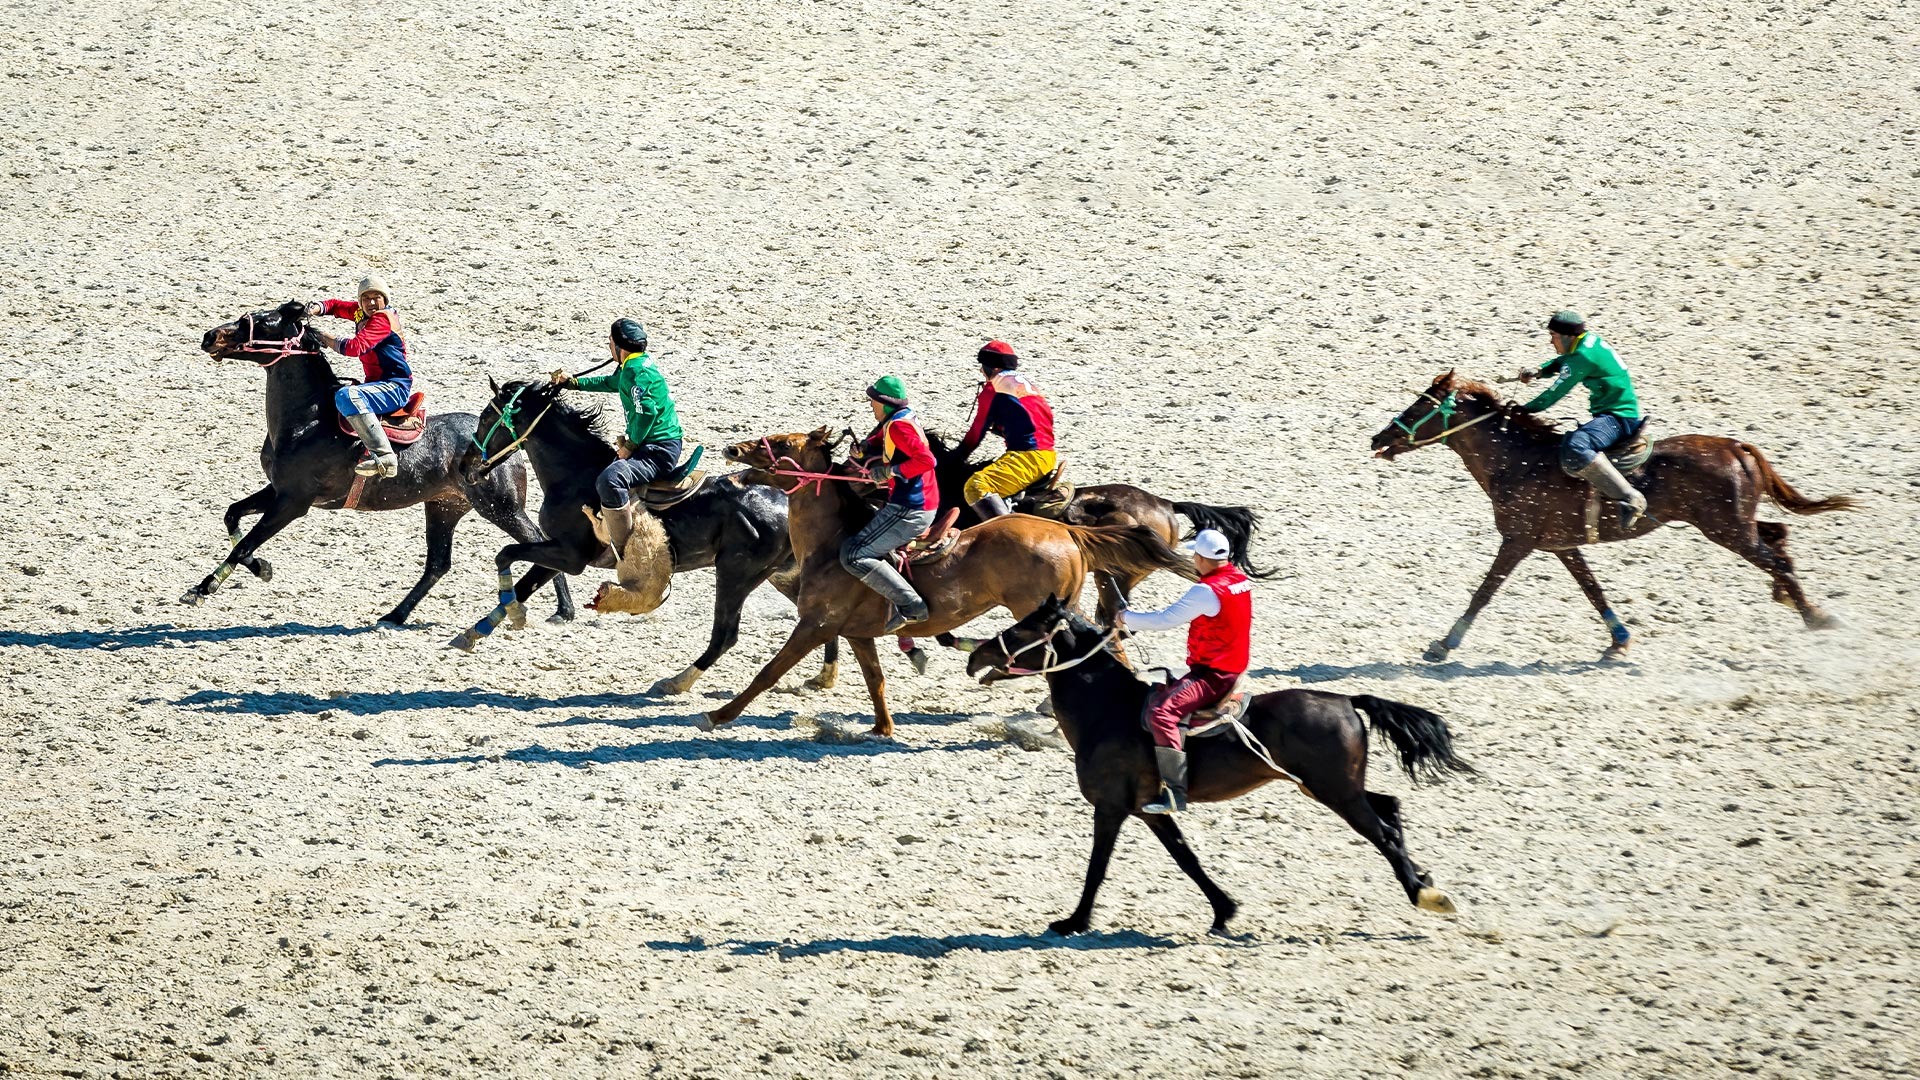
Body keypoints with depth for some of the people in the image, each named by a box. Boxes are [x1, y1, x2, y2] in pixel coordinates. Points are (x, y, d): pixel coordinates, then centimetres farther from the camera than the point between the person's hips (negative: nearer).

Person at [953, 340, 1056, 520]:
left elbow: (977, 432, 3)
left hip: (1026, 458, -10)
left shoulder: (992, 389, -2)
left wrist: (956, 458, 15)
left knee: (975, 488, -27)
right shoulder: (1027, 383, 23)